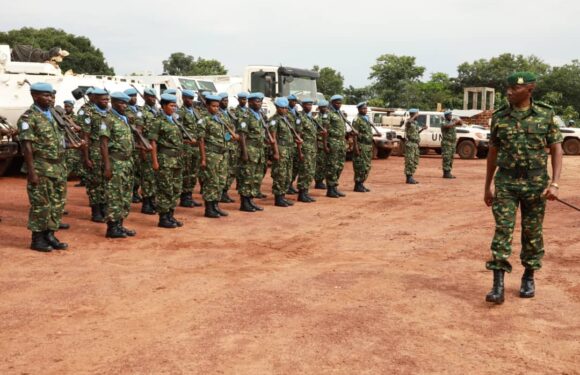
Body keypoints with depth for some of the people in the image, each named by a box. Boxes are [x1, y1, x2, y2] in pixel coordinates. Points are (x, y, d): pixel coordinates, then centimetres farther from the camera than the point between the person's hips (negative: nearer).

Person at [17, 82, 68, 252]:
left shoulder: (53, 115, 14)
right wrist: (32, 172, -19)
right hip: (40, 169, -8)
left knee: (57, 204, 10)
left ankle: (50, 236, 20)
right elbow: (27, 146, -14)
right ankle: (37, 239, 9)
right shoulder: (28, 118, -10)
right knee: (40, 205, -1)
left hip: (58, 168, 8)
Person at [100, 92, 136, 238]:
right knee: (114, 196, -5)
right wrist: (107, 165, -20)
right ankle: (112, 227, 1)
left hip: (127, 161, 8)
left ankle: (119, 225, 18)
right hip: (115, 162, -8)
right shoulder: (108, 120, -9)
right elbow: (104, 144, -14)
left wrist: (131, 162, 16)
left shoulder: (125, 119, 16)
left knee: (126, 196, 11)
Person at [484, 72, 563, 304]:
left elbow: (556, 150, 1)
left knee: (532, 232, 9)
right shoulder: (499, 117, 4)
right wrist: (487, 186, 13)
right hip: (506, 182, 1)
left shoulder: (546, 115, 0)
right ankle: (498, 285, -6)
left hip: (535, 182, 0)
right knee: (502, 230, -7)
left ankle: (529, 278, 27)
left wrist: (554, 183, -10)